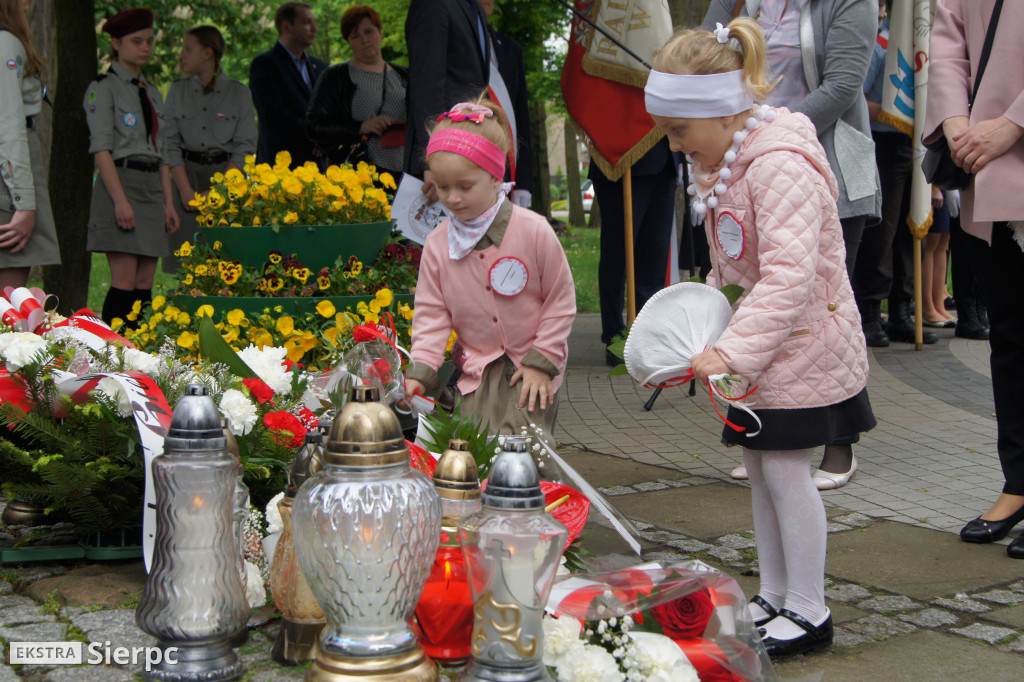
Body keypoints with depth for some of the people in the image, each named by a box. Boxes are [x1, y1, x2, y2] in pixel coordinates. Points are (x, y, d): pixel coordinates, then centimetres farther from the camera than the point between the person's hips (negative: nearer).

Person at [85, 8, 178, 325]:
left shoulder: (152, 93, 20)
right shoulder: (103, 88, -1)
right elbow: (101, 148, -9)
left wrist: (168, 201, 11)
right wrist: (120, 200, -18)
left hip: (153, 188, 7)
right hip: (121, 183, -7)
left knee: (145, 283, 2)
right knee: (124, 281, -12)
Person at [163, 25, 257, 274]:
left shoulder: (239, 93, 4)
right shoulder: (177, 91, 10)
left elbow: (245, 146, -2)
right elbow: (170, 143, 4)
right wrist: (187, 191, -9)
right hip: (186, 175, 2)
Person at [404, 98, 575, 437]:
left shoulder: (533, 230, -12)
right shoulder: (437, 244, -2)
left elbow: (561, 301, -4)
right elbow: (432, 314, 2)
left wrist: (541, 361, -7)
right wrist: (420, 370, -11)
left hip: (533, 365, -3)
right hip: (478, 369, 3)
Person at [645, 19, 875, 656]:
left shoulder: (781, 165, -23)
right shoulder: (722, 164, 9)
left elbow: (789, 275, -30)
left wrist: (733, 351, -32)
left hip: (803, 344, -9)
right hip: (756, 344, 10)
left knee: (785, 470, -6)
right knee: (760, 468, 13)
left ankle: (809, 612, 7)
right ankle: (773, 598, 25)